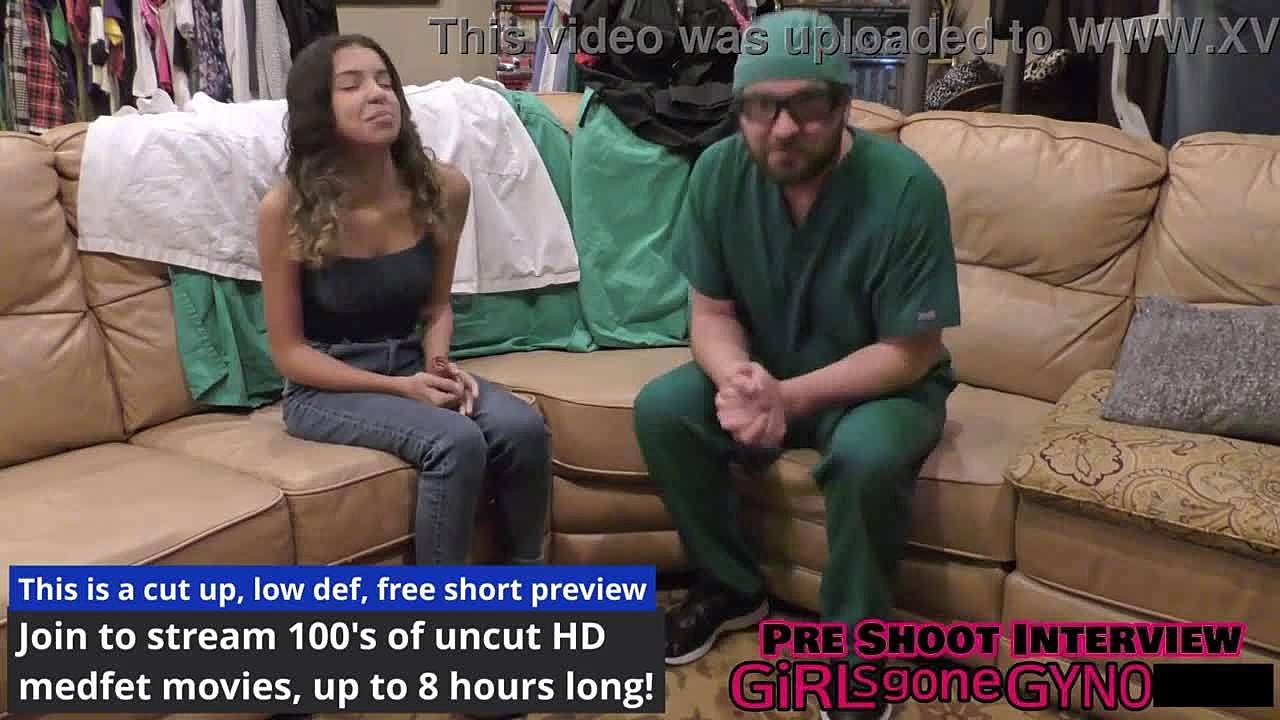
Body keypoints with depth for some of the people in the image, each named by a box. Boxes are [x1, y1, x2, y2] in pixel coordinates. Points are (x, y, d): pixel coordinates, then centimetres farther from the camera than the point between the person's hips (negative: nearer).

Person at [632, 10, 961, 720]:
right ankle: (730, 586, 4)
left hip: (883, 386, -4)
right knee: (660, 408, -19)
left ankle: (855, 648, -9)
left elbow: (908, 354, -22)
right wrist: (738, 381, -31)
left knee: (867, 452, -35)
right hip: (764, 371, 4)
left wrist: (788, 397, -33)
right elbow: (711, 313, -8)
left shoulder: (904, 188, -27)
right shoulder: (719, 171, -14)